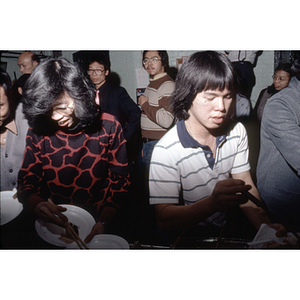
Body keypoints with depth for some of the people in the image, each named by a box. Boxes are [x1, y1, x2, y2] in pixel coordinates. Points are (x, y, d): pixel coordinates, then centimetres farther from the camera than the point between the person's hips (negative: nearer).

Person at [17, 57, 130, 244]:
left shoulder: (108, 127, -6)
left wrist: (104, 222, -16)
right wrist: (36, 203, -21)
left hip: (97, 222, -2)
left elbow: (120, 181, -2)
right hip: (53, 221, 3)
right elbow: (26, 182, 3)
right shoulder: (38, 131, -1)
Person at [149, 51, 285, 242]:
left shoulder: (237, 132, -2)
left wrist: (265, 224, -19)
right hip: (185, 239, -5)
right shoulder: (166, 151, -22)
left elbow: (246, 187, 0)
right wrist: (211, 203, -39)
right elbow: (165, 220, -21)